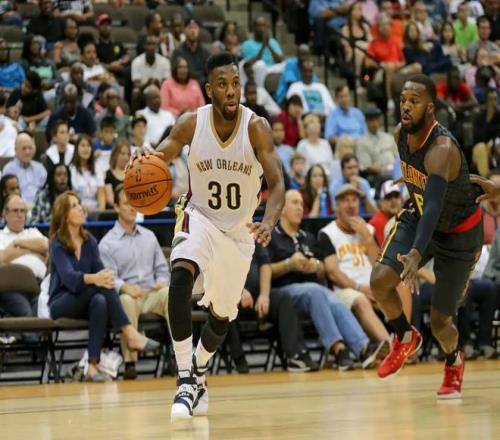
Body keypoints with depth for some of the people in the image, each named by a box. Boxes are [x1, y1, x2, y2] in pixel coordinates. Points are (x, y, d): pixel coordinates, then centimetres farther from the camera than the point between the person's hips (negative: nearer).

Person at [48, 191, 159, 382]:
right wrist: (94, 278, -47)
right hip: (61, 304, -4)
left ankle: (93, 365, -41)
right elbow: (69, 277, -27)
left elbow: (99, 271, -4)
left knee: (100, 301, -34)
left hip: (85, 302, 4)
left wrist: (107, 278, -30)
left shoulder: (89, 241, 7)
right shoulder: (57, 243, -10)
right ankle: (130, 334, -40)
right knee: (100, 286, -32)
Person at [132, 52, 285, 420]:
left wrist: (269, 222, -45)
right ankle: (186, 380, -29)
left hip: (238, 229, 1)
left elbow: (277, 183, -25)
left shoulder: (256, 127, -20)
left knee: (223, 315, 13)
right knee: (181, 276, -32)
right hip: (199, 217, -1)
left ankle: (198, 375, 43)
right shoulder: (192, 124, -16)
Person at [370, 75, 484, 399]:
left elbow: (434, 205, -48)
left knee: (440, 322, -1)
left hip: (459, 232, -6)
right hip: (419, 217, 6)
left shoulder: (442, 149, -35)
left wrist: (416, 254, -60)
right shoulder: (401, 134, -12)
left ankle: (454, 361, 36)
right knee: (380, 280, -19)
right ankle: (406, 339, 9)